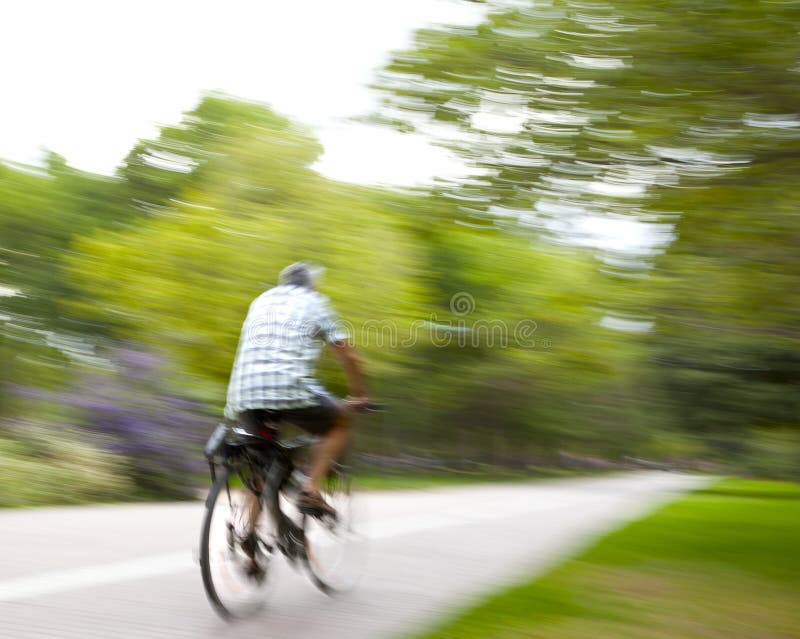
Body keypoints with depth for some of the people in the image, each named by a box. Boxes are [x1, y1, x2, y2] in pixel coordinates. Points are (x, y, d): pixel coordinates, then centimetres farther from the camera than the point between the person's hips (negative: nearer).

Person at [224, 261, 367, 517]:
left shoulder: (261, 301, 28)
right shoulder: (315, 302, 15)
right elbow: (348, 357, 14)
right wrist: (358, 397, 27)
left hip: (244, 395, 5)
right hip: (291, 390, -5)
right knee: (341, 423, 20)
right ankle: (311, 490, 4)